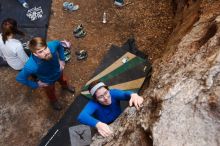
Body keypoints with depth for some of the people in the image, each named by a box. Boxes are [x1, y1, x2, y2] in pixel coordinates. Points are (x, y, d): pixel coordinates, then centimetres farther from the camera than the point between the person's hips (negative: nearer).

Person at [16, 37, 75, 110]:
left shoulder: (52, 45, -39)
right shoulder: (31, 66, -45)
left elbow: (59, 44, -12)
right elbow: (20, 78, -26)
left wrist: (62, 60, -9)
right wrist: (36, 84, -15)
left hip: (58, 71, 3)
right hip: (48, 81, -2)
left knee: (62, 79, 37)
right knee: (51, 92, 31)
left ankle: (65, 86, 74)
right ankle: (54, 101, 67)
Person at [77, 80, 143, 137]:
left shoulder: (113, 93, -21)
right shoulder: (93, 104, -28)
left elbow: (125, 94, -41)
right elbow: (82, 116, -45)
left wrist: (133, 95, -64)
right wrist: (98, 124, -64)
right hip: (107, 132, -2)